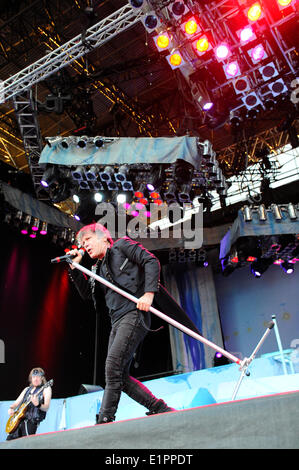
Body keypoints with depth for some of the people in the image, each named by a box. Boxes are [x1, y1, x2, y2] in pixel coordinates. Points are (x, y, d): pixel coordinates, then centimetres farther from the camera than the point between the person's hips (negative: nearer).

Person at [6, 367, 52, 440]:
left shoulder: (46, 389, 1)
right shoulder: (27, 389, 20)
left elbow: (46, 408, -9)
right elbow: (16, 403, 22)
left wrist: (38, 405, -30)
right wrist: (11, 408, -1)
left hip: (32, 420, -6)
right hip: (19, 419, 6)